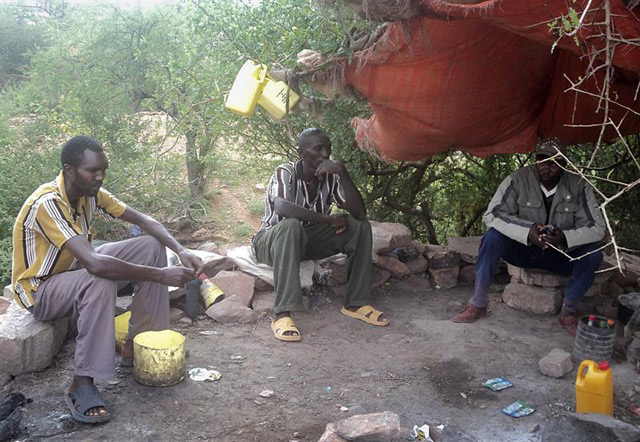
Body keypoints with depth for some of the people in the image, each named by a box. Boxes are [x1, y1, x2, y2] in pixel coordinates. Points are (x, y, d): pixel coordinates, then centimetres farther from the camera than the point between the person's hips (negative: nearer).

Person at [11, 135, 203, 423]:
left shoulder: (90, 192, -8)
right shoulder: (47, 203, -32)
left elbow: (143, 221, -3)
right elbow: (95, 264, -42)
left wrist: (181, 251, -21)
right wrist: (162, 275, -41)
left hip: (75, 268, 8)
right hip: (39, 290, -8)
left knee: (152, 246, -6)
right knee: (100, 281, -39)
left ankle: (135, 346, -4)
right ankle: (82, 384, -29)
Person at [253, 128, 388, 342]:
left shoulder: (330, 177, -7)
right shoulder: (285, 173, -21)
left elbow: (359, 213, -18)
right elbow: (281, 207, -43)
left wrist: (342, 172, -28)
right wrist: (329, 219, -35)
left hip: (309, 240, 5)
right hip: (271, 240, -5)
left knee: (360, 226, -11)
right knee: (291, 225, -39)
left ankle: (356, 303, -8)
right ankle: (282, 314, -40)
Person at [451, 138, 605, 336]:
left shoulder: (579, 186, -12)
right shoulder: (519, 179, -16)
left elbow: (597, 228, -12)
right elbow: (491, 215, -21)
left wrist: (565, 237, -33)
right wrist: (527, 232, -36)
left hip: (559, 254, 1)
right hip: (522, 249, -1)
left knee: (593, 254, -26)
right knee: (492, 237, -29)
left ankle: (568, 313, -7)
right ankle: (477, 305, -18)